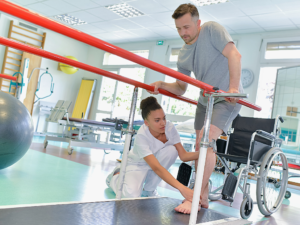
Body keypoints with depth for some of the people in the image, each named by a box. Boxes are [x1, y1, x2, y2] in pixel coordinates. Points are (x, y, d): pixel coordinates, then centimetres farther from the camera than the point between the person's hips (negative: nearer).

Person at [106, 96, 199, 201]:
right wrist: (182, 188, -50)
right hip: (137, 166, -5)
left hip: (157, 159, 5)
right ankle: (116, 176, 8)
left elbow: (183, 155, -18)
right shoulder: (141, 137, -34)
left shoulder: (170, 127, -20)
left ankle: (149, 190, -8)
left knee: (171, 150, -27)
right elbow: (157, 168, -42)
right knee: (131, 196, -30)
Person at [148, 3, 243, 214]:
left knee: (206, 140, -22)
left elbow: (234, 55, -24)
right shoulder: (183, 54, 4)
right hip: (205, 100, 8)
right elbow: (181, 88, 9)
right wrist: (163, 85, -11)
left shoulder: (212, 29, -13)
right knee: (200, 146, 8)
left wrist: (233, 87, -35)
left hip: (227, 99, -7)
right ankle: (204, 197, 19)